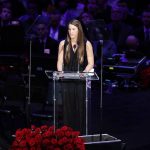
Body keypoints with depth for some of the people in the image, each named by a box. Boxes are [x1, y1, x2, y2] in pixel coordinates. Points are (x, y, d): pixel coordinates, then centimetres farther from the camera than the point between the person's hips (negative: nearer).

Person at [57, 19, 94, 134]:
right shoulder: (63, 44, 9)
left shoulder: (86, 44, 2)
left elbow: (91, 63, -1)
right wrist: (60, 72, -9)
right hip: (67, 81, 2)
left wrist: (84, 73, -17)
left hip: (81, 81, -2)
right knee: (68, 108, 1)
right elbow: (60, 62, 9)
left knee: (80, 108, -1)